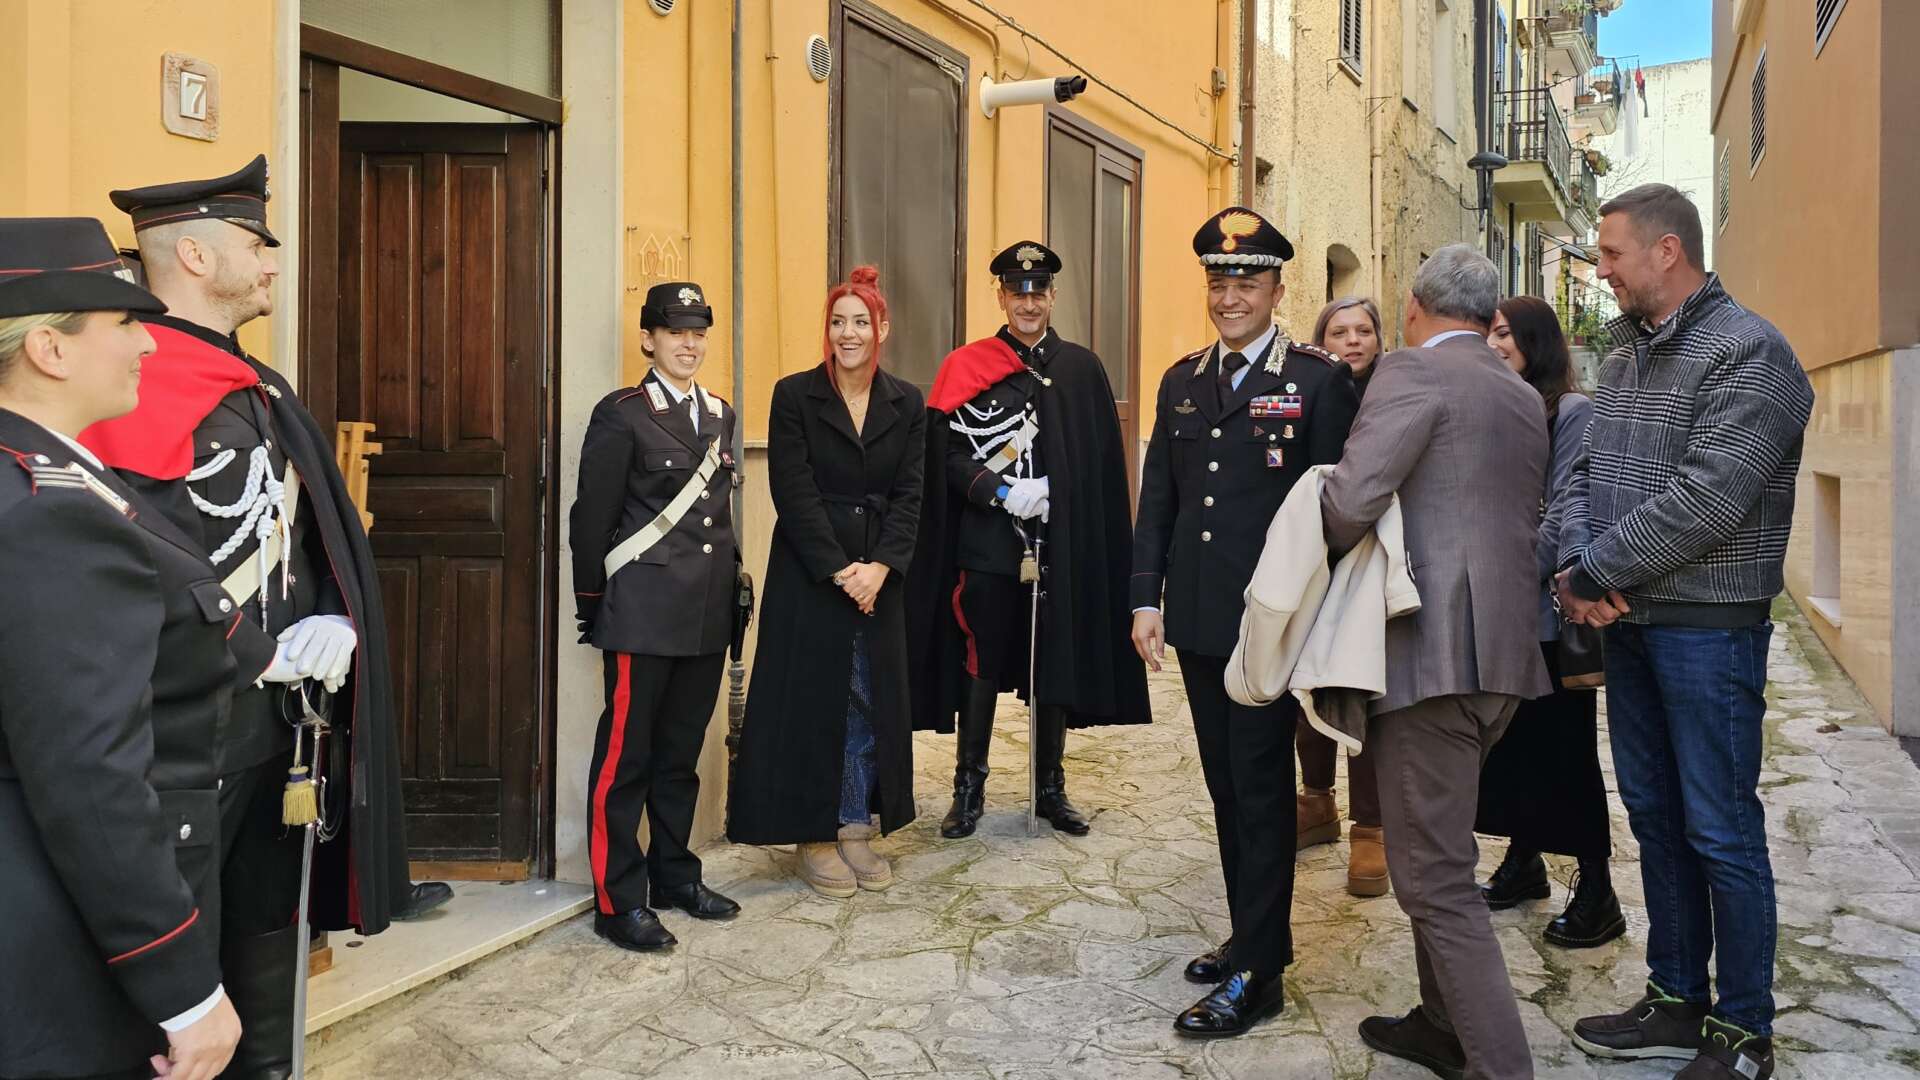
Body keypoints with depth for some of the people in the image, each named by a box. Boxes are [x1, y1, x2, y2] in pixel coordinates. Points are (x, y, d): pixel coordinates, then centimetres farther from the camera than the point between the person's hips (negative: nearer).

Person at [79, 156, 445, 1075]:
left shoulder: (259, 390, 13)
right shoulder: (133, 389, -15)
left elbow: (321, 541, 14)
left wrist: (337, 624, -3)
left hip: (279, 720, 8)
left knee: (265, 927, 20)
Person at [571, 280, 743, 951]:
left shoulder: (719, 415, 13)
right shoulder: (622, 414, -7)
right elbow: (593, 517, -6)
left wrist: (732, 579, 14)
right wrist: (591, 606, -4)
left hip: (708, 612, 6)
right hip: (644, 611, -6)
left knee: (682, 751, 15)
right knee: (626, 753, 0)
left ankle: (674, 877, 27)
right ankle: (618, 901, 8)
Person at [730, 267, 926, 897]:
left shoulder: (906, 404, 6)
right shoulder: (795, 395, -4)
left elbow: (909, 495, 2)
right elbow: (794, 493, -9)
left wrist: (879, 568, -11)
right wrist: (839, 570, -14)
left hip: (880, 577, 3)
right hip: (808, 576, -3)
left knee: (870, 702, 8)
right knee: (811, 700, 3)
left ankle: (855, 830, 21)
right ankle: (814, 838, 15)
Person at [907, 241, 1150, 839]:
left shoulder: (1083, 368, 7)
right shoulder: (966, 366, 1)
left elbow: (1104, 464, 7)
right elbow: (948, 455, -3)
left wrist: (1098, 542, 0)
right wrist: (1003, 493, -16)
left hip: (1063, 545, 2)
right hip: (988, 546, -2)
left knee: (1058, 665, 10)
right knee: (982, 665, 6)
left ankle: (1050, 789, 24)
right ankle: (969, 788, 20)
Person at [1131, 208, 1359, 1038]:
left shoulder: (1319, 380, -6)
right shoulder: (1181, 381, 12)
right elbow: (1158, 498, 11)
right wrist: (1146, 598, 6)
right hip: (1199, 620, 6)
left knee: (1261, 788, 0)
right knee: (1225, 785, 14)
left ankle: (1257, 973, 9)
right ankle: (1250, 932, 29)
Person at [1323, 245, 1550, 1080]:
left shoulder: (1413, 369, -9)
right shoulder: (1525, 396, 17)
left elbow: (1350, 502, -21)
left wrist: (1330, 547, -1)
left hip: (1431, 650, -9)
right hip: (1501, 651, 9)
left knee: (1434, 876, -2)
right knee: (1439, 848, 23)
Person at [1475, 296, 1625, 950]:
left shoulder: (1572, 411, -7)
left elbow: (1565, 510, -14)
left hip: (1545, 610, -6)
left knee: (1564, 748, -1)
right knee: (1509, 741, 12)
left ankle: (1596, 892, 9)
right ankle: (1523, 861, 27)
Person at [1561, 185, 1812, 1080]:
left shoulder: (1748, 353, -14)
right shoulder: (1623, 352, 12)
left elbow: (1705, 500, -23)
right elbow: (1586, 473, 8)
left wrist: (1590, 572, -15)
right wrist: (1577, 568, -9)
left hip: (1708, 626, -8)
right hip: (1628, 620, 8)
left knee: (1720, 831, 1)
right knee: (1653, 814, 15)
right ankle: (1676, 1001, 29)